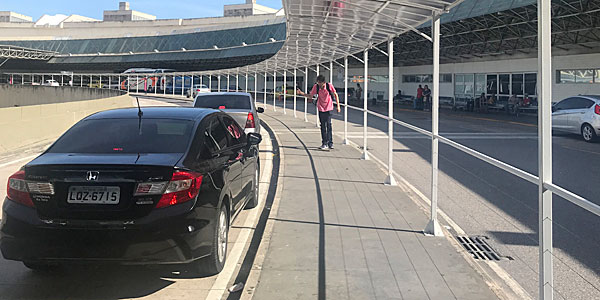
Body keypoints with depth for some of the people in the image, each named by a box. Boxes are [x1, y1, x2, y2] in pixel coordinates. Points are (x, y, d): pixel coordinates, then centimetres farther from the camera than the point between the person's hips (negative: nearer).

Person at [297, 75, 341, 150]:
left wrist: (338, 106, -3)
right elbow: (310, 96, 1)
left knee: (329, 125, -6)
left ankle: (330, 143, 1)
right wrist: (302, 93, -13)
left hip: (329, 108, -2)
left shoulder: (329, 86, -14)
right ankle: (324, 143, 10)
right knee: (323, 126, 4)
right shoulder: (316, 87, -10)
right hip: (321, 108, 2)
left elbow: (335, 95, -2)